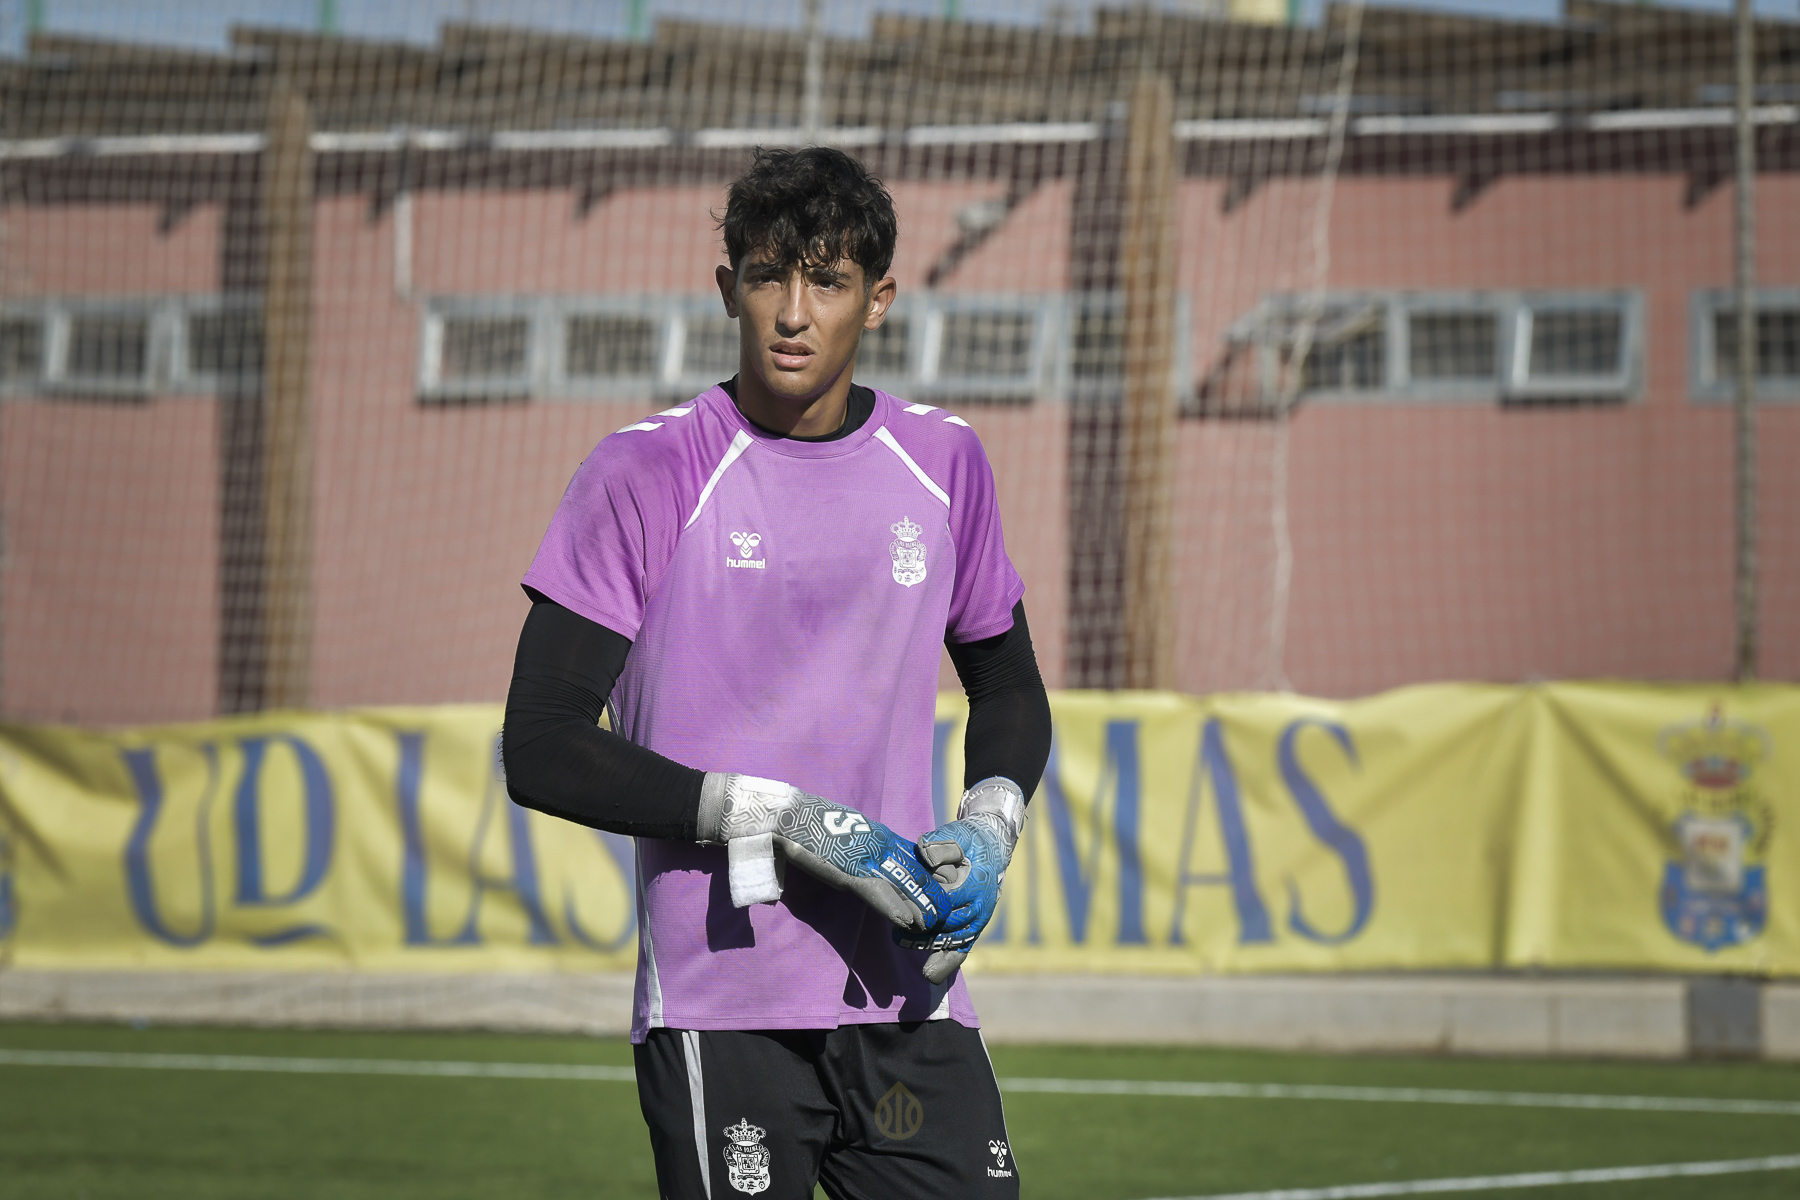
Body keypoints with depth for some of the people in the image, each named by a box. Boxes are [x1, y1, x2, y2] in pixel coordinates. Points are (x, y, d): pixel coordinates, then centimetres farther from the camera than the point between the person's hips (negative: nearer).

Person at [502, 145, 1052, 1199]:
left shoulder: (942, 463, 10)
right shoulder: (648, 474, -4)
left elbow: (1010, 689, 25)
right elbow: (541, 750, -8)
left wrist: (990, 825, 4)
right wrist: (779, 820, -15)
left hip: (909, 996, 4)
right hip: (722, 1016, -4)